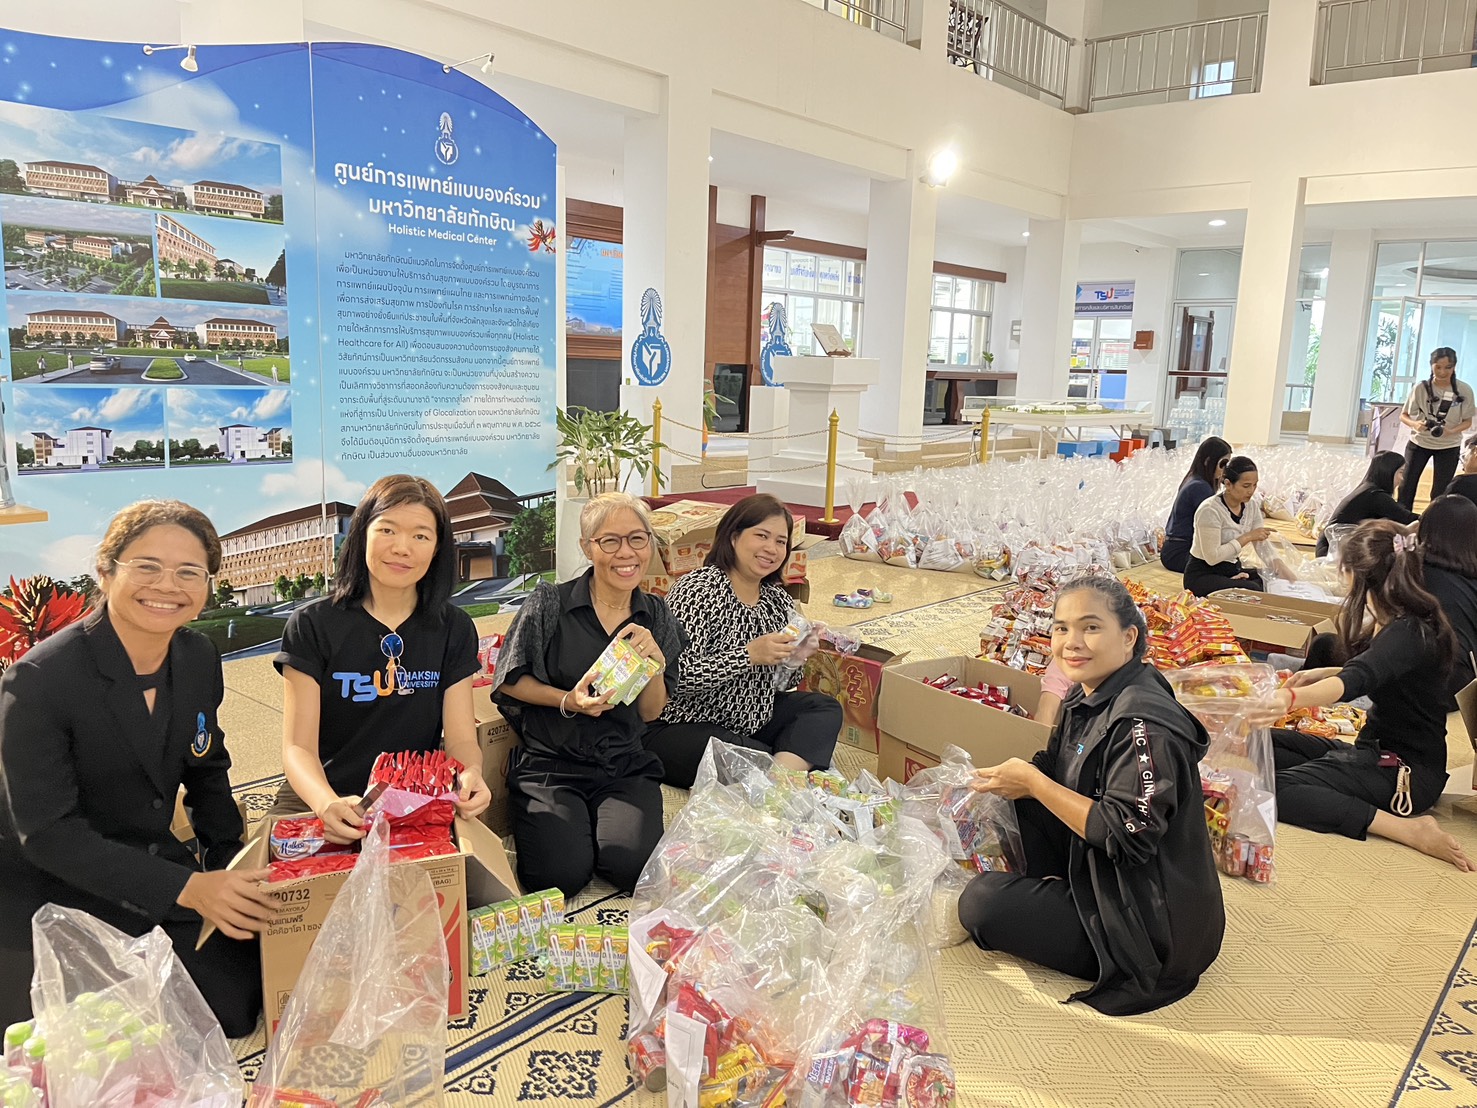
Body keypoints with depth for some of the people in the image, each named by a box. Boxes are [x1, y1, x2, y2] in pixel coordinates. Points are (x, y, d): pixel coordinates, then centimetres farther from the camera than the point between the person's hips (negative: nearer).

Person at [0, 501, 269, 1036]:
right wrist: (185, 888, -30)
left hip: (155, 865, 5)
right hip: (51, 900, -5)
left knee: (243, 1007, 1)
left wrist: (231, 874, 0)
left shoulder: (199, 658, -4)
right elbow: (47, 831, -24)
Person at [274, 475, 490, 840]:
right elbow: (298, 747, -9)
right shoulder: (313, 625, -3)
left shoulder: (454, 629, 3)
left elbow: (460, 738, 0)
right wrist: (327, 803, -30)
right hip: (318, 804, -1)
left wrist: (470, 775, -24)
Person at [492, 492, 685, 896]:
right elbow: (508, 681, 1)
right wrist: (569, 701, -14)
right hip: (550, 762, -2)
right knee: (562, 873, -21)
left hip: (626, 767, 2)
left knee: (632, 863, -22)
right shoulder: (550, 603, -7)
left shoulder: (658, 617, 5)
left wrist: (656, 663, -14)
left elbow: (651, 711, 6)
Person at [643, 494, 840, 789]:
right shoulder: (697, 590, -17)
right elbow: (674, 676, -26)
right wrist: (749, 654, -29)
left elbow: (782, 682, 15)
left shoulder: (779, 601, 6)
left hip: (750, 718, 9)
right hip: (682, 728, -9)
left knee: (826, 707, -5)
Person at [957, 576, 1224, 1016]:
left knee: (980, 902, -15)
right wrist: (1015, 778, -8)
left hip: (1156, 929, -9)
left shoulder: (1142, 723, -27)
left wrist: (1034, 782, -22)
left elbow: (1129, 836, -29)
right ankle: (1050, 892, 15)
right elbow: (1058, 777, 12)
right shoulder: (1087, 697, 1)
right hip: (1101, 882, 9)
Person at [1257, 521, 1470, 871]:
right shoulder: (1401, 623, 6)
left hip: (1405, 773, -10)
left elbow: (1357, 680, -43)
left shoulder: (1411, 633, -23)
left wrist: (1291, 698, -61)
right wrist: (1321, 673, 17)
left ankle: (1407, 829, -23)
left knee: (1272, 789, -26)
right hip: (1375, 751, 10)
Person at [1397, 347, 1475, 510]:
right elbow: (1403, 415, -3)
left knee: (1440, 492, 4)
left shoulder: (1464, 390, -10)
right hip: (1419, 442, 0)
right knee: (1407, 485, 5)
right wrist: (1415, 424, -25)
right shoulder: (1421, 388, -11)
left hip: (1449, 446, 0)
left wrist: (1451, 431, -22)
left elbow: (1467, 421, -2)